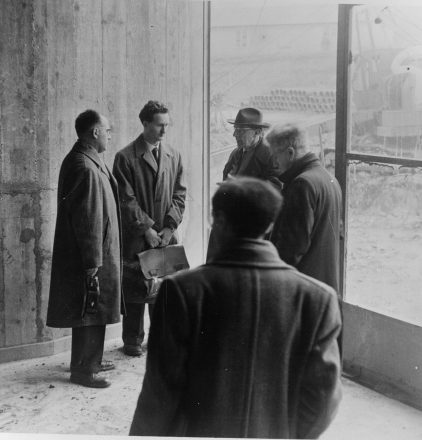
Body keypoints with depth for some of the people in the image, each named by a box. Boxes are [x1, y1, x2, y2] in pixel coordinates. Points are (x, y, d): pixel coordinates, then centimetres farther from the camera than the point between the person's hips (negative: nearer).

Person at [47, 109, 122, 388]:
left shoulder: (82, 161, 11)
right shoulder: (86, 168, -23)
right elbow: (88, 219, -23)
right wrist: (93, 261, -21)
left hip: (98, 252, 10)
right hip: (91, 255, -10)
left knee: (94, 311, 20)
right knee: (90, 311, 1)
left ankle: (91, 360, 32)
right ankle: (83, 370, 12)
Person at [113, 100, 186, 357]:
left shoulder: (173, 156, 10)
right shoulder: (126, 158, -4)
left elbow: (179, 194, 8)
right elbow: (126, 199, -7)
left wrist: (170, 226, -4)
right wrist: (146, 228, -12)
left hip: (166, 236, 3)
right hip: (136, 238, -3)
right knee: (134, 290, 3)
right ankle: (133, 341, 15)